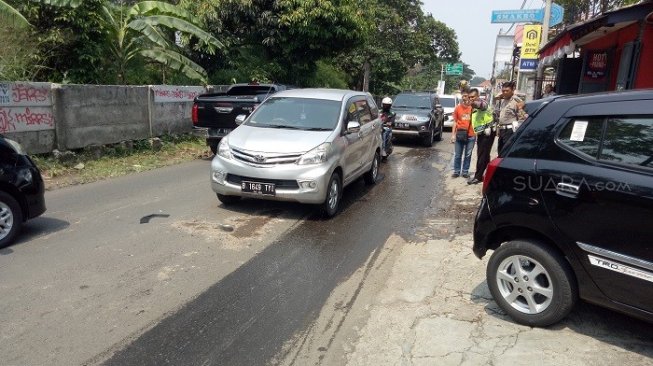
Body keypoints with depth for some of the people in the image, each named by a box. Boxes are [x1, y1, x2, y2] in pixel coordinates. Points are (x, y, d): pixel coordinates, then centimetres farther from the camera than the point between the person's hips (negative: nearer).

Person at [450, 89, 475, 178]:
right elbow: (455, 122, 5)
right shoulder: (458, 108, 2)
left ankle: (465, 171, 17)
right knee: (457, 155, 6)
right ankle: (456, 171, 16)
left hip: (471, 135, -1)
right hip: (459, 135, 1)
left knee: (468, 155, 7)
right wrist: (453, 135, 0)